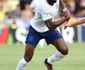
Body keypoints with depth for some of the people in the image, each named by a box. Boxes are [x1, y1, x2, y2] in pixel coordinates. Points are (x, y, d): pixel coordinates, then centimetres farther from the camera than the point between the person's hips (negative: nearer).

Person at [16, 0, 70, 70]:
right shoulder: (44, 6, -37)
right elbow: (50, 26, -42)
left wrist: (65, 9, -5)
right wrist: (65, 18, -36)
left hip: (49, 29, 5)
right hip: (35, 30, -5)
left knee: (64, 50, -10)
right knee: (27, 58, -8)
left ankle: (48, 62, 18)